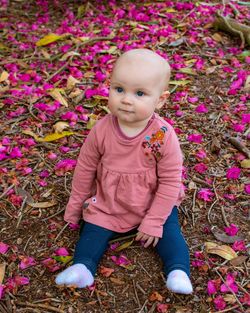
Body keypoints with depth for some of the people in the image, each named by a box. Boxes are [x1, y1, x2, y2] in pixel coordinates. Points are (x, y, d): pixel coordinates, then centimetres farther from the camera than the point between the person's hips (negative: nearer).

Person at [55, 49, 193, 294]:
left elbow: (170, 181, -15)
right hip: (107, 203, 1)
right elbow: (85, 168, -3)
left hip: (154, 204, -1)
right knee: (93, 228, -13)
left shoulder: (164, 136, -24)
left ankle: (178, 271, -9)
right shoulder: (101, 130, -19)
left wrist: (154, 221, -15)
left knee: (169, 232, -13)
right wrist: (75, 205, 6)